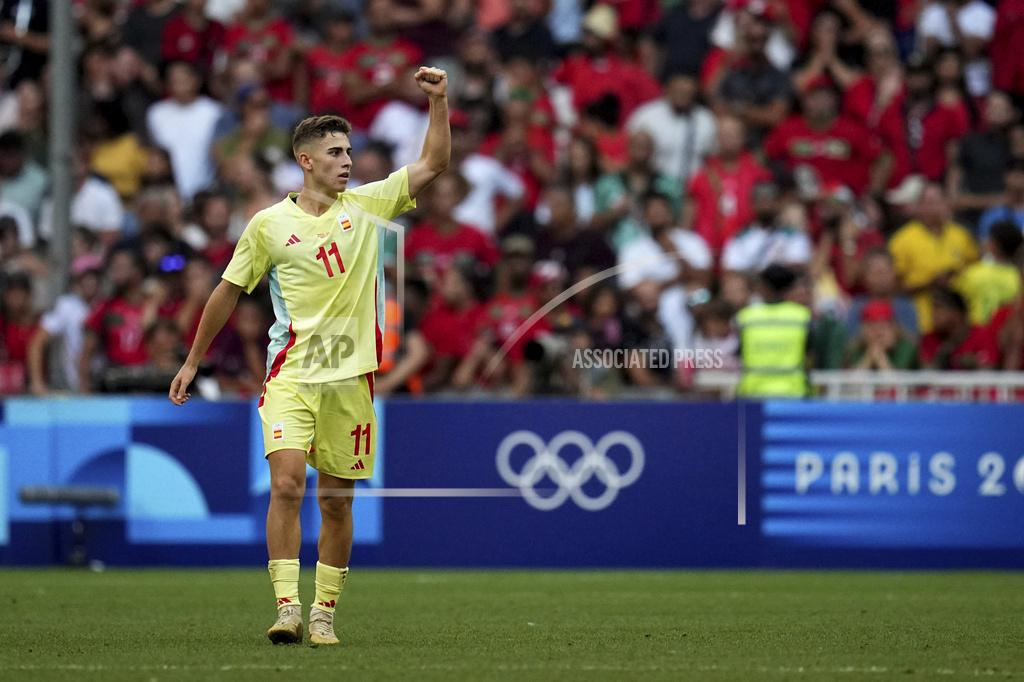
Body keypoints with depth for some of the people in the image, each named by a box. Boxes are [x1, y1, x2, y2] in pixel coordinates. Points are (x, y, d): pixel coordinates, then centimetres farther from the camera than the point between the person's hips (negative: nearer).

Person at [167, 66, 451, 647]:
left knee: (337, 500, 5)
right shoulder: (269, 225, 1)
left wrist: (439, 101, -7)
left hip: (351, 377, 2)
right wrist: (193, 362, 15)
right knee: (287, 480, -19)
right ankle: (288, 607, -18)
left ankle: (325, 612, 14)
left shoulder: (366, 205, 6)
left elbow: (433, 165, 5)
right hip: (291, 374, -2)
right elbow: (228, 292, 11)